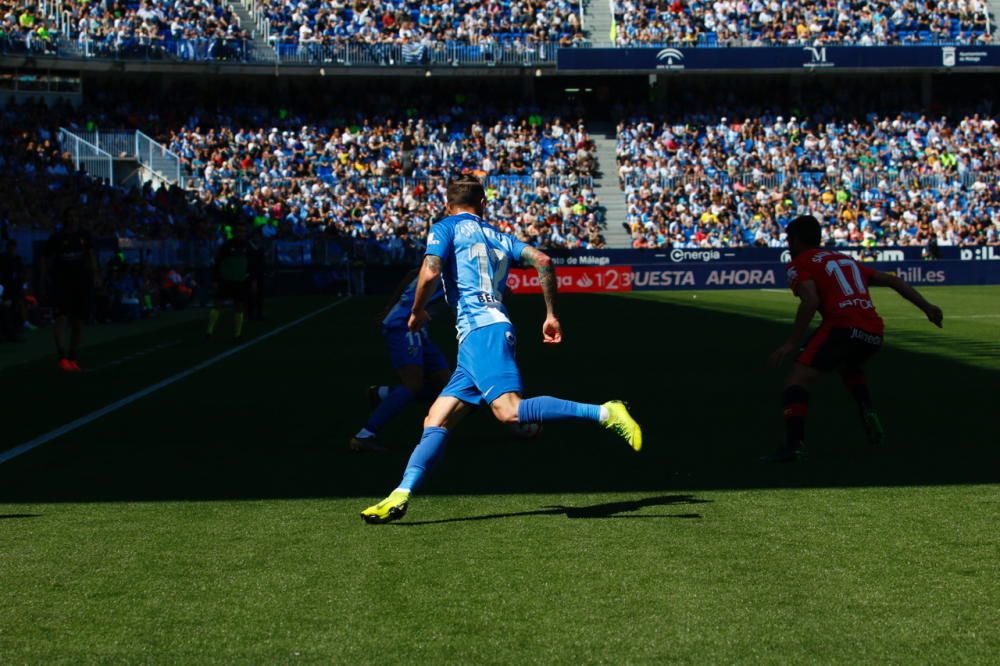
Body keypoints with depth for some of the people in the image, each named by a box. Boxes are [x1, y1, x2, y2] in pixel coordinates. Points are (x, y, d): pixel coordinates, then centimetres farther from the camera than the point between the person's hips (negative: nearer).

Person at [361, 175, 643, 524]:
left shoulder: (445, 228, 8)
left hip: (480, 331, -8)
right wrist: (551, 315, 18)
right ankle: (400, 496, -3)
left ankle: (604, 413, -32)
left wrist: (417, 312, 9)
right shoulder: (499, 237, 24)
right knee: (436, 422, 6)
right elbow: (543, 261, 13)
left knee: (509, 411, -26)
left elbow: (430, 274, -9)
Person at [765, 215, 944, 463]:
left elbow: (810, 301, -10)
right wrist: (926, 307, 27)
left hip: (844, 328, -7)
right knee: (849, 367, 37)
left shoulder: (799, 264, 10)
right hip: (874, 331, 7)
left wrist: (792, 343, -10)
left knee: (797, 379, -7)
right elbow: (892, 280, 27)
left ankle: (793, 444, -25)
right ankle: (867, 412, 15)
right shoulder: (846, 260, 31)